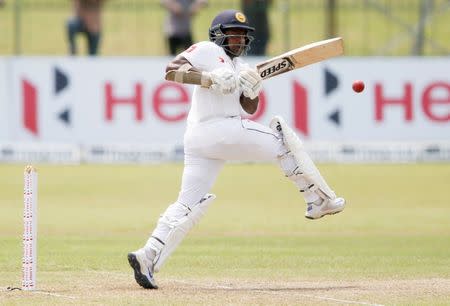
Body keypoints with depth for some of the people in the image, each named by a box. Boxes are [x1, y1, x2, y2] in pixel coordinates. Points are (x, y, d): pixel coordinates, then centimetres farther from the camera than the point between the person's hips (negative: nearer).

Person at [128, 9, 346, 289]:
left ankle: (148, 257, -9)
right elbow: (171, 69, -8)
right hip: (222, 128, -9)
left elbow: (250, 107, 18)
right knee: (284, 140, 3)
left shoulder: (240, 67, 27)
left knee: (189, 203, 2)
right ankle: (319, 200, 3)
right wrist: (209, 79, -17)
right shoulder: (207, 51, 3)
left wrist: (252, 89, -3)